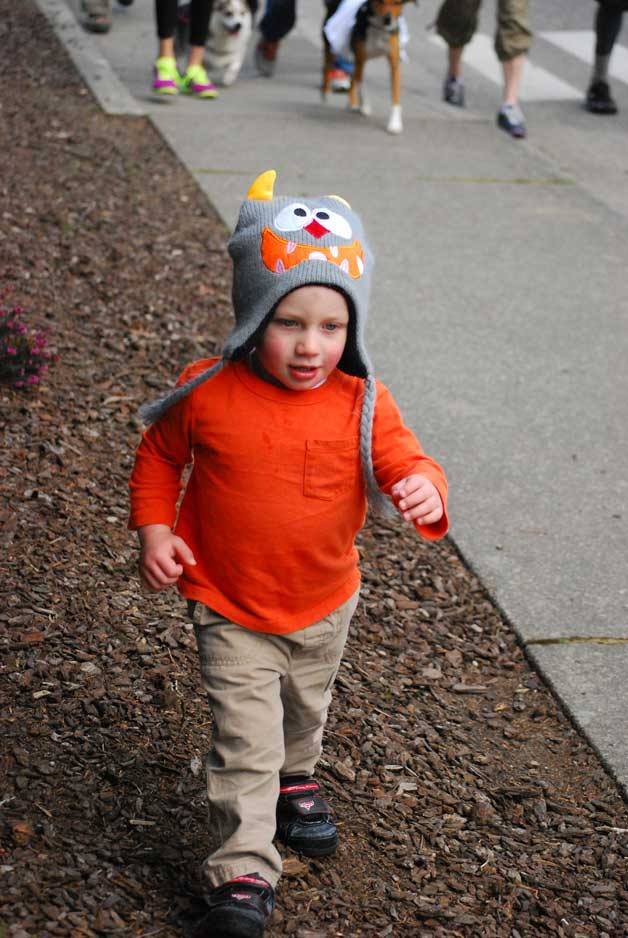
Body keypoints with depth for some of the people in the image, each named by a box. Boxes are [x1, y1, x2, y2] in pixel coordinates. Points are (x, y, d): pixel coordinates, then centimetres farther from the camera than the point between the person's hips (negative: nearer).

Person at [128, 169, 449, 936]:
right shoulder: (207, 393, -17)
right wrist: (154, 530, -11)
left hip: (324, 604, 3)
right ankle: (244, 874, 4)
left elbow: (403, 463, -16)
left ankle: (294, 782, 58)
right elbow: (158, 454, -1)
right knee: (245, 739, -7)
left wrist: (424, 491, -40)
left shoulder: (362, 404, -15)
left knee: (305, 710, 28)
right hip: (230, 611, -3)